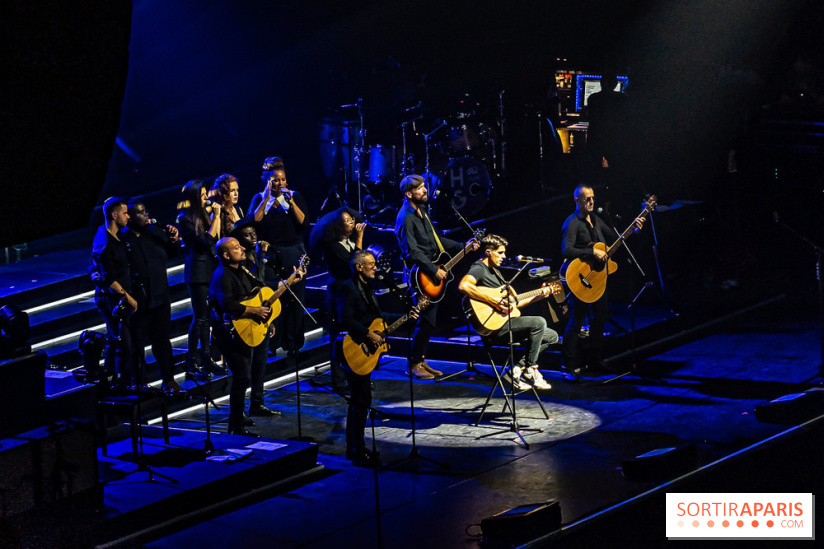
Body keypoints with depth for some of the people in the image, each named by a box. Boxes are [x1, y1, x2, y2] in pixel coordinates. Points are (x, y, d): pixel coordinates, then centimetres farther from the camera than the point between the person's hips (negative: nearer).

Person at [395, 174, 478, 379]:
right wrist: (434, 270, -21)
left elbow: (435, 240, 22)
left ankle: (420, 361, 19)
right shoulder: (406, 218, -16)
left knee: (430, 321, 11)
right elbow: (412, 251, -22)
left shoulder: (421, 212, 14)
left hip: (431, 275, 9)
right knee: (426, 321, -9)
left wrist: (462, 247, 16)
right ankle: (414, 364, 1)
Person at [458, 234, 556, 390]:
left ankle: (518, 370, 0)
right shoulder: (479, 269, -7)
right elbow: (464, 285, -31)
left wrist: (537, 297, 15)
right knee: (539, 322, -24)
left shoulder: (495, 271, 24)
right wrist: (493, 301, -30)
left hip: (506, 322, 10)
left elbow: (513, 303, 25)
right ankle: (530, 370, -11)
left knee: (552, 336, 7)